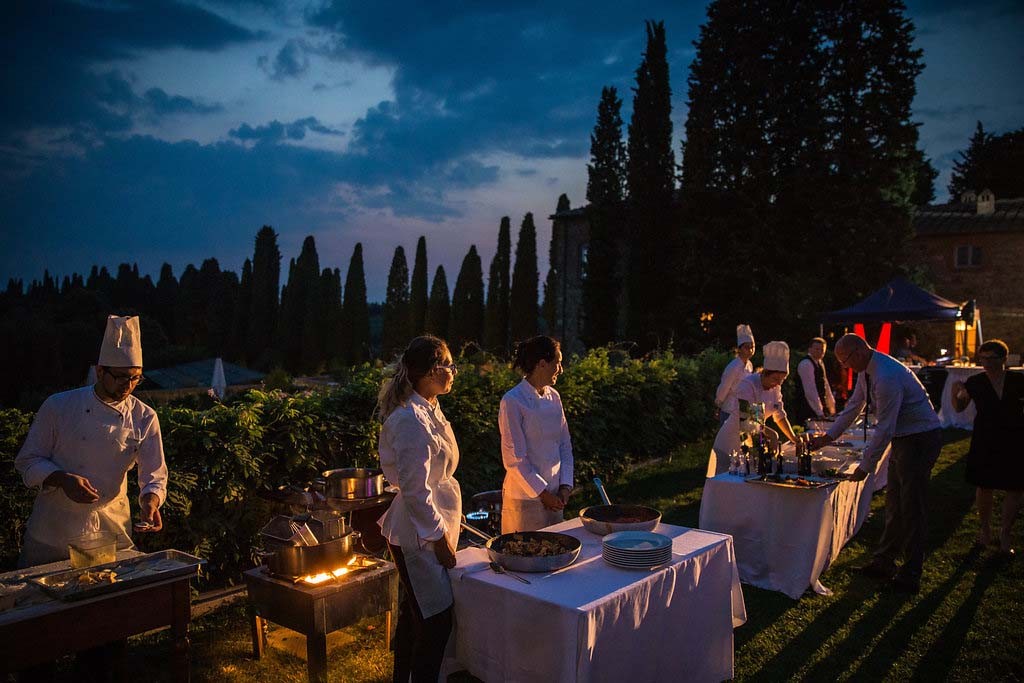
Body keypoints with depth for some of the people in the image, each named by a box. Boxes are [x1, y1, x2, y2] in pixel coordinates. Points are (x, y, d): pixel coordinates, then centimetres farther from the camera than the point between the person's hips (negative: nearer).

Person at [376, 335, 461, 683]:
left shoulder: (429, 410, 7)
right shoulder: (413, 421, -24)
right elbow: (415, 491, -23)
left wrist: (446, 526, 19)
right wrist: (440, 538, -17)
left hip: (427, 528, 10)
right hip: (420, 535, -10)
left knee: (414, 614, 22)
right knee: (436, 620, -1)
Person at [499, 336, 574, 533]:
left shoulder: (554, 397, 6)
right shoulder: (512, 401, -16)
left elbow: (565, 445, 10)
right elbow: (514, 458, -16)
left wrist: (565, 485, 0)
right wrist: (542, 493, -13)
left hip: (554, 496, 7)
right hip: (524, 497, -7)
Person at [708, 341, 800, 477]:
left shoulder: (775, 388, 2)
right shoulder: (748, 385, -22)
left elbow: (780, 416, 13)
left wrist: (794, 439, 6)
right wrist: (771, 434, -26)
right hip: (731, 447, -7)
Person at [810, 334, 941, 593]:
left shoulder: (886, 377, -29)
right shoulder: (867, 371, 3)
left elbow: (884, 428, -26)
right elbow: (854, 406, 16)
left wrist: (866, 466, -18)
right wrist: (828, 436, 15)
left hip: (920, 440, -10)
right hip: (903, 438, 10)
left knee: (912, 508, -2)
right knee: (894, 504, 15)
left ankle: (910, 576, 10)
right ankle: (884, 562, 26)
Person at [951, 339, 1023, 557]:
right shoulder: (975, 383, -3)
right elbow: (959, 408, 6)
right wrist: (956, 392, -13)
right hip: (985, 443, 0)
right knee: (984, 488, 6)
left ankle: (1005, 534, 20)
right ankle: (985, 528, 27)